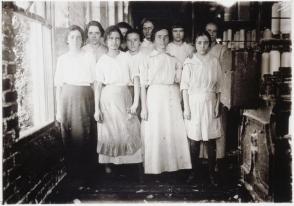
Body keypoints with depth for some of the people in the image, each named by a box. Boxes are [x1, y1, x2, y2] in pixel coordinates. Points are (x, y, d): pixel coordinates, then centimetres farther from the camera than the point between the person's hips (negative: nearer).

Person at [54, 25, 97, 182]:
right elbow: (58, 85, 9)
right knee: (70, 136, 0)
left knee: (86, 134, -2)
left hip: (85, 97, -1)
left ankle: (86, 171, 10)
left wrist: (96, 105, -4)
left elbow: (95, 81, 4)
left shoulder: (89, 57, 8)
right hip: (67, 98, 1)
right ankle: (72, 171, 12)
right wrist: (59, 109, 3)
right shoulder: (62, 59, 11)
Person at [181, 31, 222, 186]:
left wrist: (217, 106, 1)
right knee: (194, 141, 2)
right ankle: (195, 172, 17)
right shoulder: (189, 62, 0)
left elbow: (218, 87, 8)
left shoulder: (214, 62, 5)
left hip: (210, 104, 1)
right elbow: (185, 87, -1)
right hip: (194, 104, -1)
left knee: (211, 142, 3)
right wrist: (186, 108, -6)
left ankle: (211, 174, 14)